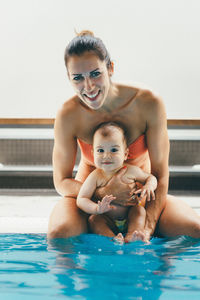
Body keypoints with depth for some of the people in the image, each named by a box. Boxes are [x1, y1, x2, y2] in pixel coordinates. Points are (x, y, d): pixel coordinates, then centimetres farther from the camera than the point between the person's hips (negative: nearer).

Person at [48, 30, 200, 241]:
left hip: (142, 194, 1)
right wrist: (105, 192, -30)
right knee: (59, 232, -32)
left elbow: (160, 174, -14)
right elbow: (61, 181, -10)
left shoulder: (148, 103, -20)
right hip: (90, 195, 0)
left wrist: (147, 228, -27)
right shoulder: (68, 115, -19)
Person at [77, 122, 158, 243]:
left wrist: (149, 187, -14)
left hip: (129, 219, 1)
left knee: (139, 210, -25)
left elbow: (151, 177, 12)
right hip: (108, 222, -1)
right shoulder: (95, 177, -10)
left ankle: (131, 236, -44)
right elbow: (81, 199, -13)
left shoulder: (131, 171, -6)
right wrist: (97, 208, -33)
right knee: (94, 219, -26)